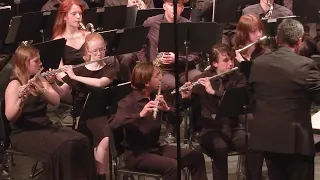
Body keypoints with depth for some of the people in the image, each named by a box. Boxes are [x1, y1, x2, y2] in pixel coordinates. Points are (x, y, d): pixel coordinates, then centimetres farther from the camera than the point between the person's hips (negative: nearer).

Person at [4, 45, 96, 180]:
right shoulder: (15, 85, -10)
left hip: (45, 126, 7)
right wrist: (21, 100, -41)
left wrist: (41, 91, -22)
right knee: (62, 147, -31)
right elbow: (10, 116, -21)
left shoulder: (40, 80, 11)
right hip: (24, 133, -7)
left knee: (81, 141, -17)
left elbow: (56, 101, -3)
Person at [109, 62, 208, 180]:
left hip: (155, 148, 7)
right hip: (136, 153, -7)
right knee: (172, 166, -29)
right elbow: (113, 125, -31)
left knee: (196, 157, -1)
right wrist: (141, 114, -43)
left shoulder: (155, 97, 6)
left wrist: (167, 109, -18)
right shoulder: (129, 102, -15)